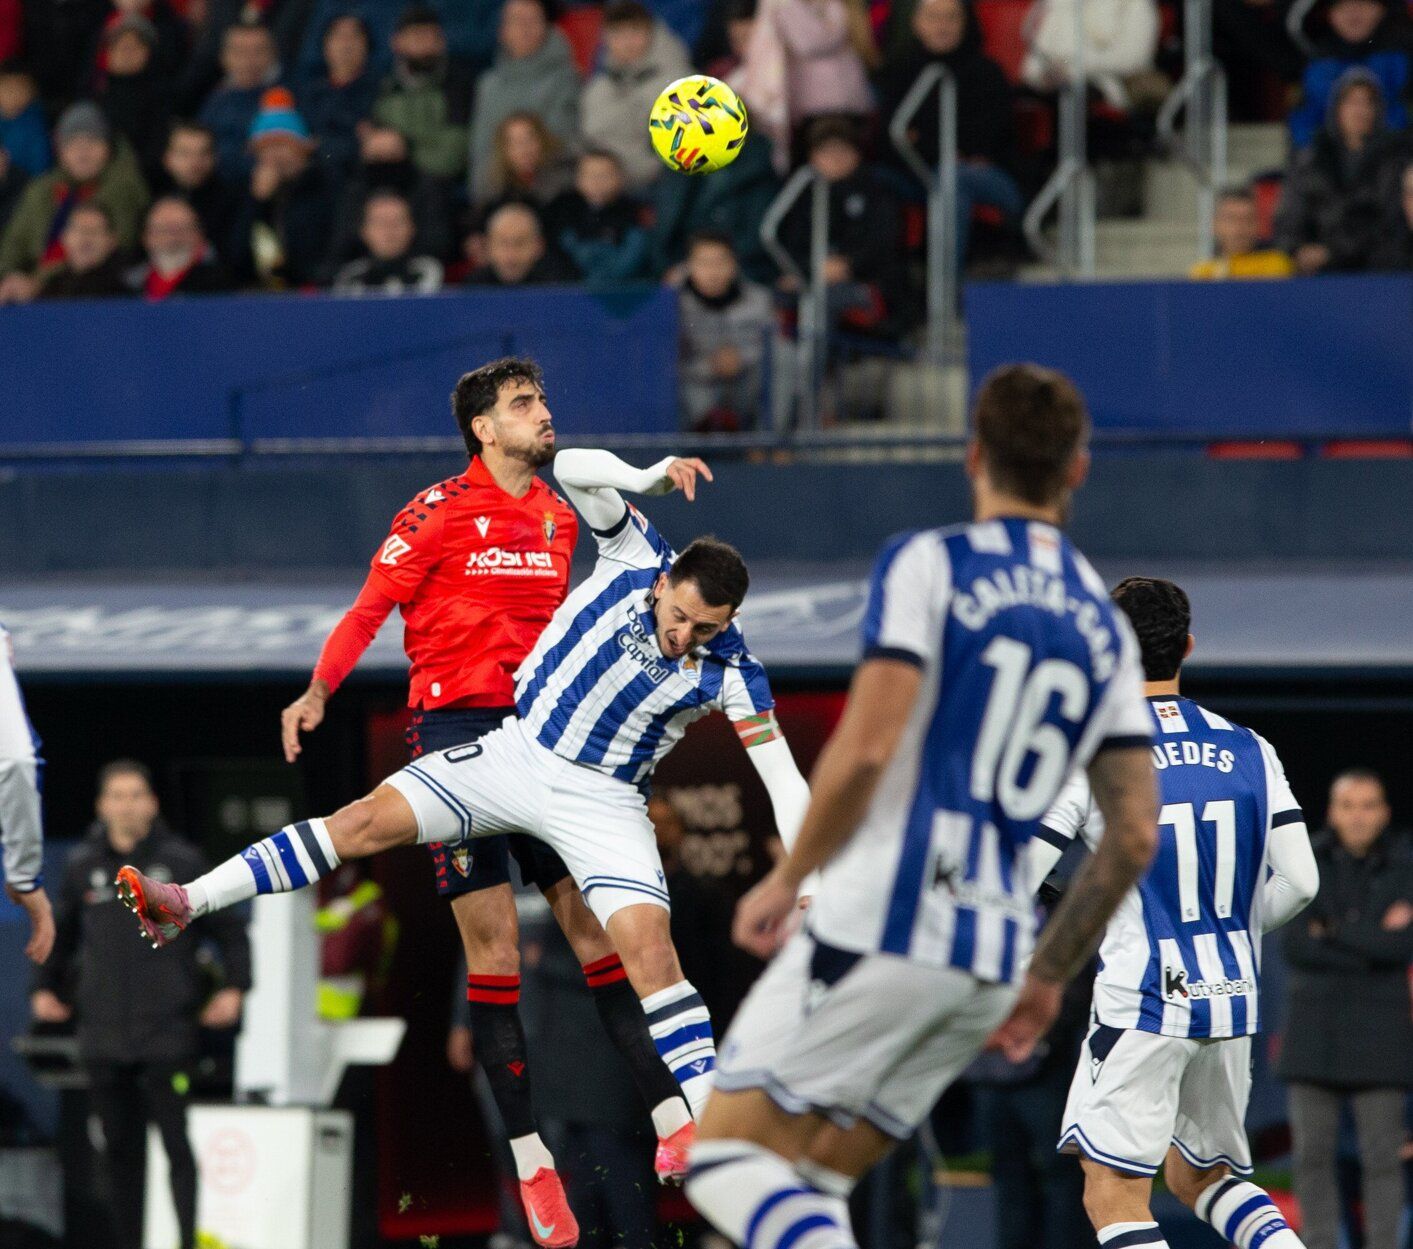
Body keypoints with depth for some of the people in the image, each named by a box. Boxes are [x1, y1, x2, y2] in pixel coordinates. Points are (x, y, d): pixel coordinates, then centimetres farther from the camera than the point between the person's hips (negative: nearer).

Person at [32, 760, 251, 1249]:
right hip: (103, 1036, 3)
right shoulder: (83, 866, 9)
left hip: (167, 1033, -3)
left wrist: (234, 987, -4)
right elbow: (60, 933, 23)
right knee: (120, 1150, 7)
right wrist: (45, 987, 12)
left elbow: (230, 929, 7)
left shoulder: (182, 862, 0)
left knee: (179, 1144, -9)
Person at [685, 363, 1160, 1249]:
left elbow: (866, 748, -15)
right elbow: (1136, 835, 12)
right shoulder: (1104, 627, 15)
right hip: (991, 963, 6)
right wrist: (1050, 975, 21)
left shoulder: (928, 565, -3)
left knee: (725, 1157, -2)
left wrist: (788, 878, -1)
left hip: (881, 927, -6)